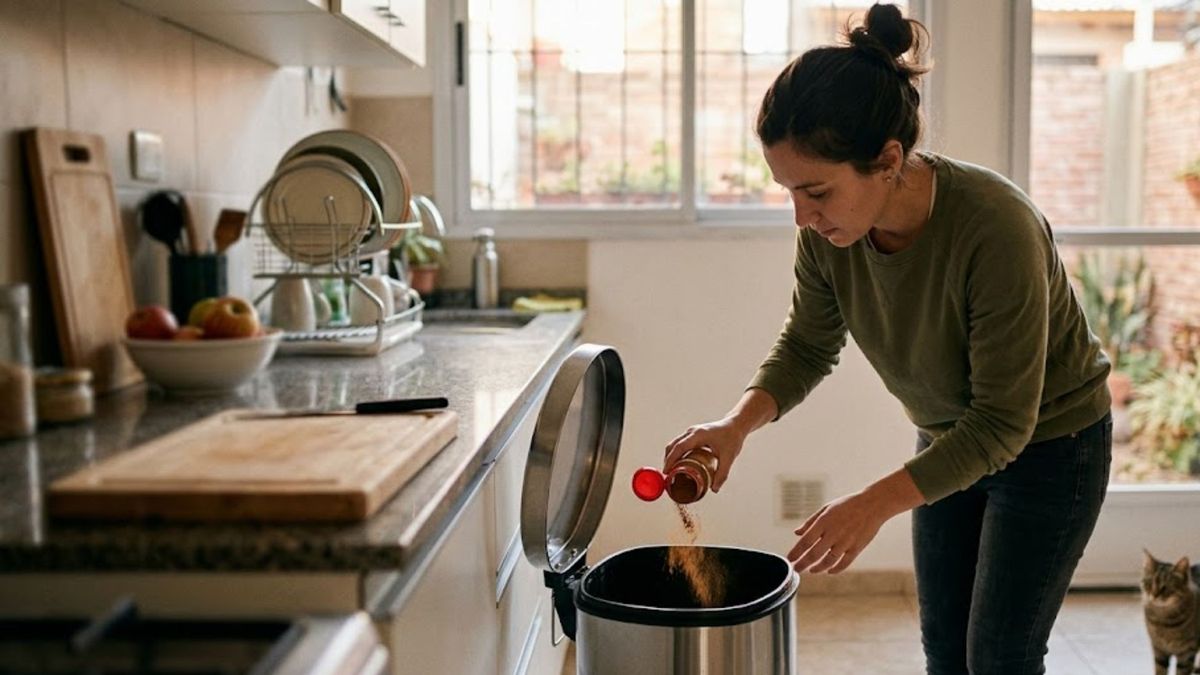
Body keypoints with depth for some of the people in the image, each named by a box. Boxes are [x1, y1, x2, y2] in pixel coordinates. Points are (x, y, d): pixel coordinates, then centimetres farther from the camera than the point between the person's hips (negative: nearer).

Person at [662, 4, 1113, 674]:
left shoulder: (997, 229, -37)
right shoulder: (829, 228, -20)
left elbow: (1003, 423, -29)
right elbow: (807, 346, -3)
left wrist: (875, 504, -35)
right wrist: (738, 424, -21)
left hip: (1051, 445, -5)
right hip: (951, 438, 6)